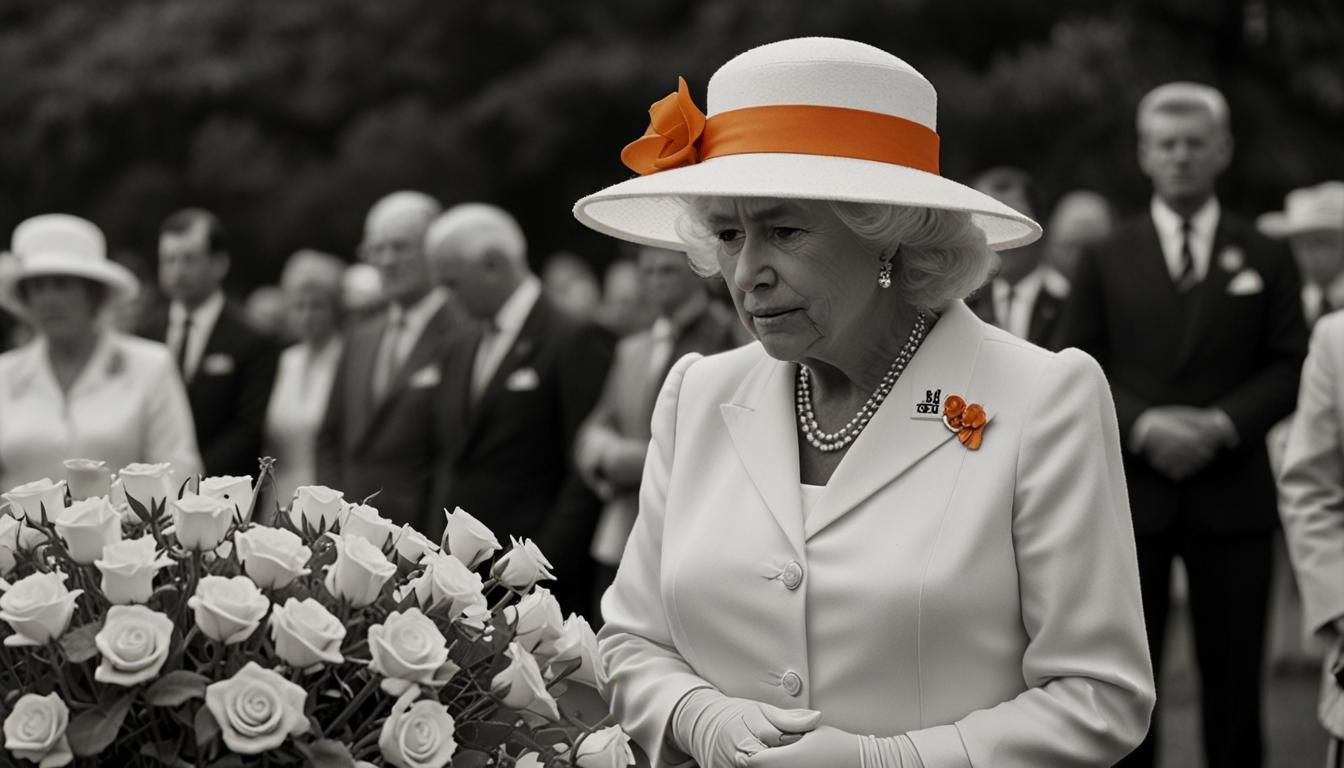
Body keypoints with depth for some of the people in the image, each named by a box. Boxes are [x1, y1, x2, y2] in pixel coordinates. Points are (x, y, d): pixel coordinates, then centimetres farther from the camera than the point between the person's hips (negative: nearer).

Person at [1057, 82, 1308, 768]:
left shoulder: (1265, 261, 8)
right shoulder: (1104, 262, 9)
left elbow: (1289, 368, 3)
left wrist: (1222, 425, -13)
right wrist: (1142, 426, -14)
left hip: (1232, 496, 0)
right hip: (1130, 491, 0)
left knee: (1233, 678, 4)